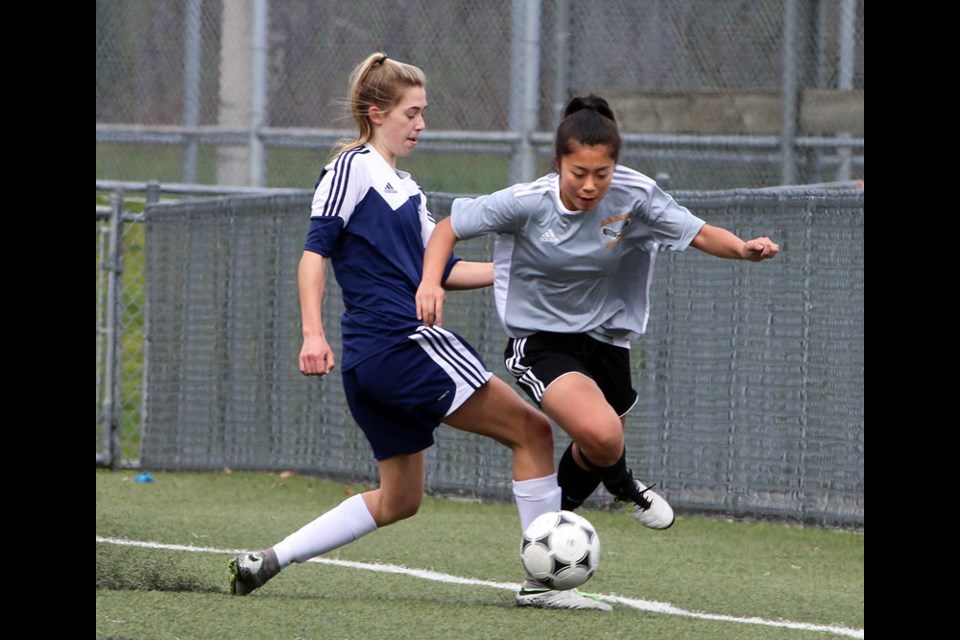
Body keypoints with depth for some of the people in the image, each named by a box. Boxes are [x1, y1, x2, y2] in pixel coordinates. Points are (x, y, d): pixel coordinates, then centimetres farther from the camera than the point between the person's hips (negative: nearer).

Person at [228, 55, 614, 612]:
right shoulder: (354, 168, -4)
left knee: (399, 499, 16)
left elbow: (441, 269, 21)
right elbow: (317, 252, -11)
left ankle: (268, 561, 12)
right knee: (531, 429, -6)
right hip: (401, 343, -10)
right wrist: (313, 333, -21)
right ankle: (543, 580, -7)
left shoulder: (407, 191, 23)